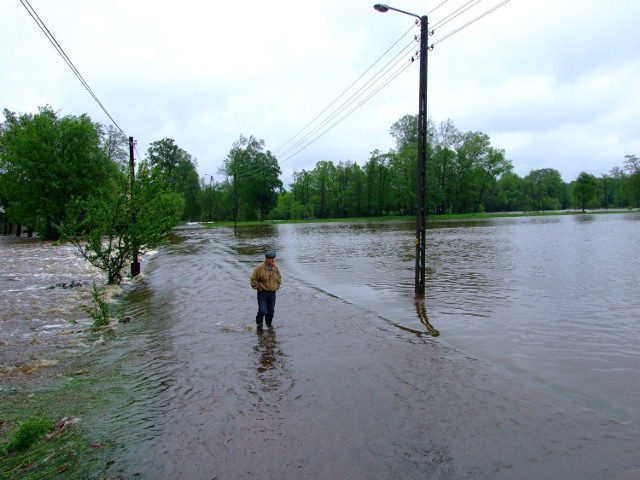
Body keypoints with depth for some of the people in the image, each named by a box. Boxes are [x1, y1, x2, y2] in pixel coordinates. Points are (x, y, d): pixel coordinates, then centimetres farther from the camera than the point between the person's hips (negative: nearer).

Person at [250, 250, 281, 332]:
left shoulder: (276, 268, 2)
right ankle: (259, 325, 13)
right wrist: (258, 287, -7)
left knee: (271, 311, 10)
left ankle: (269, 325, 30)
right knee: (262, 311, -8)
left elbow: (279, 279, 19)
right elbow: (253, 279, -6)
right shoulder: (260, 268, -13)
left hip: (272, 293, 5)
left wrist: (277, 286, 10)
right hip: (262, 293, -4)